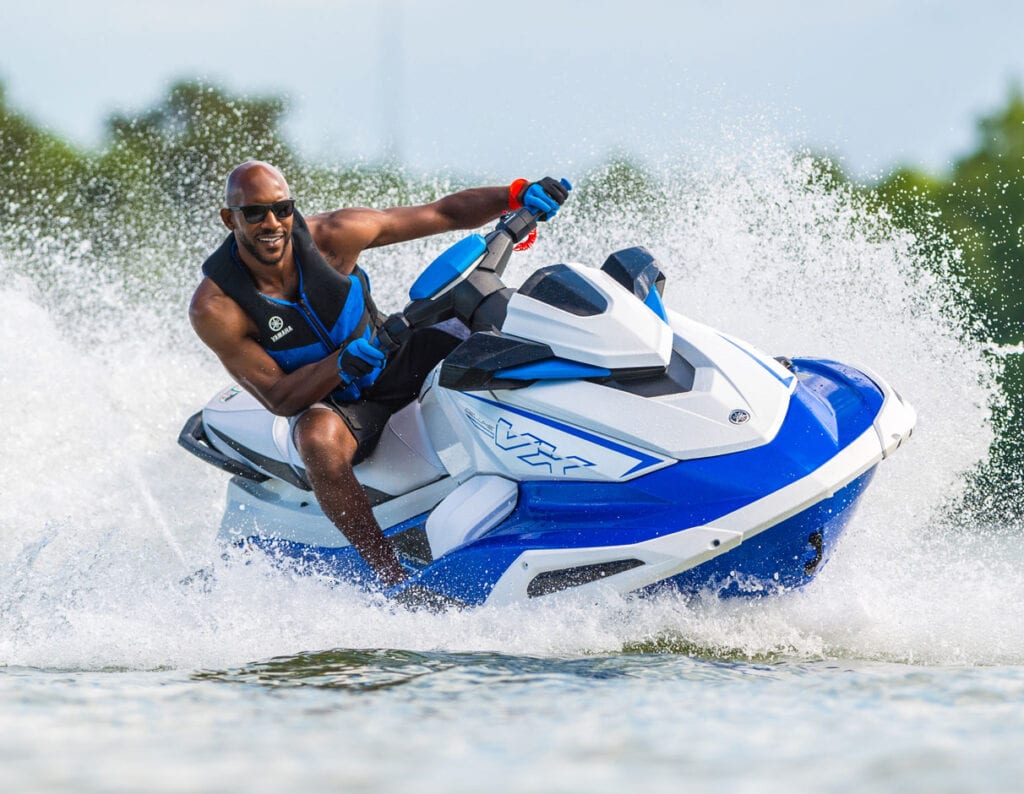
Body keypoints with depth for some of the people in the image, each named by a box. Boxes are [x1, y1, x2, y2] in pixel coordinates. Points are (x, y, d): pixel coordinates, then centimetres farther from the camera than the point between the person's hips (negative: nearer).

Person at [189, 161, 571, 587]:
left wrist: (517, 195, -26)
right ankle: (393, 579, -37)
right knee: (318, 438, -40)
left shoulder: (329, 237, -15)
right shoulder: (214, 308, -20)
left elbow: (444, 213, -11)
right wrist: (341, 365, -37)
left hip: (393, 364, 4)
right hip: (323, 403, -4)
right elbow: (278, 398, -19)